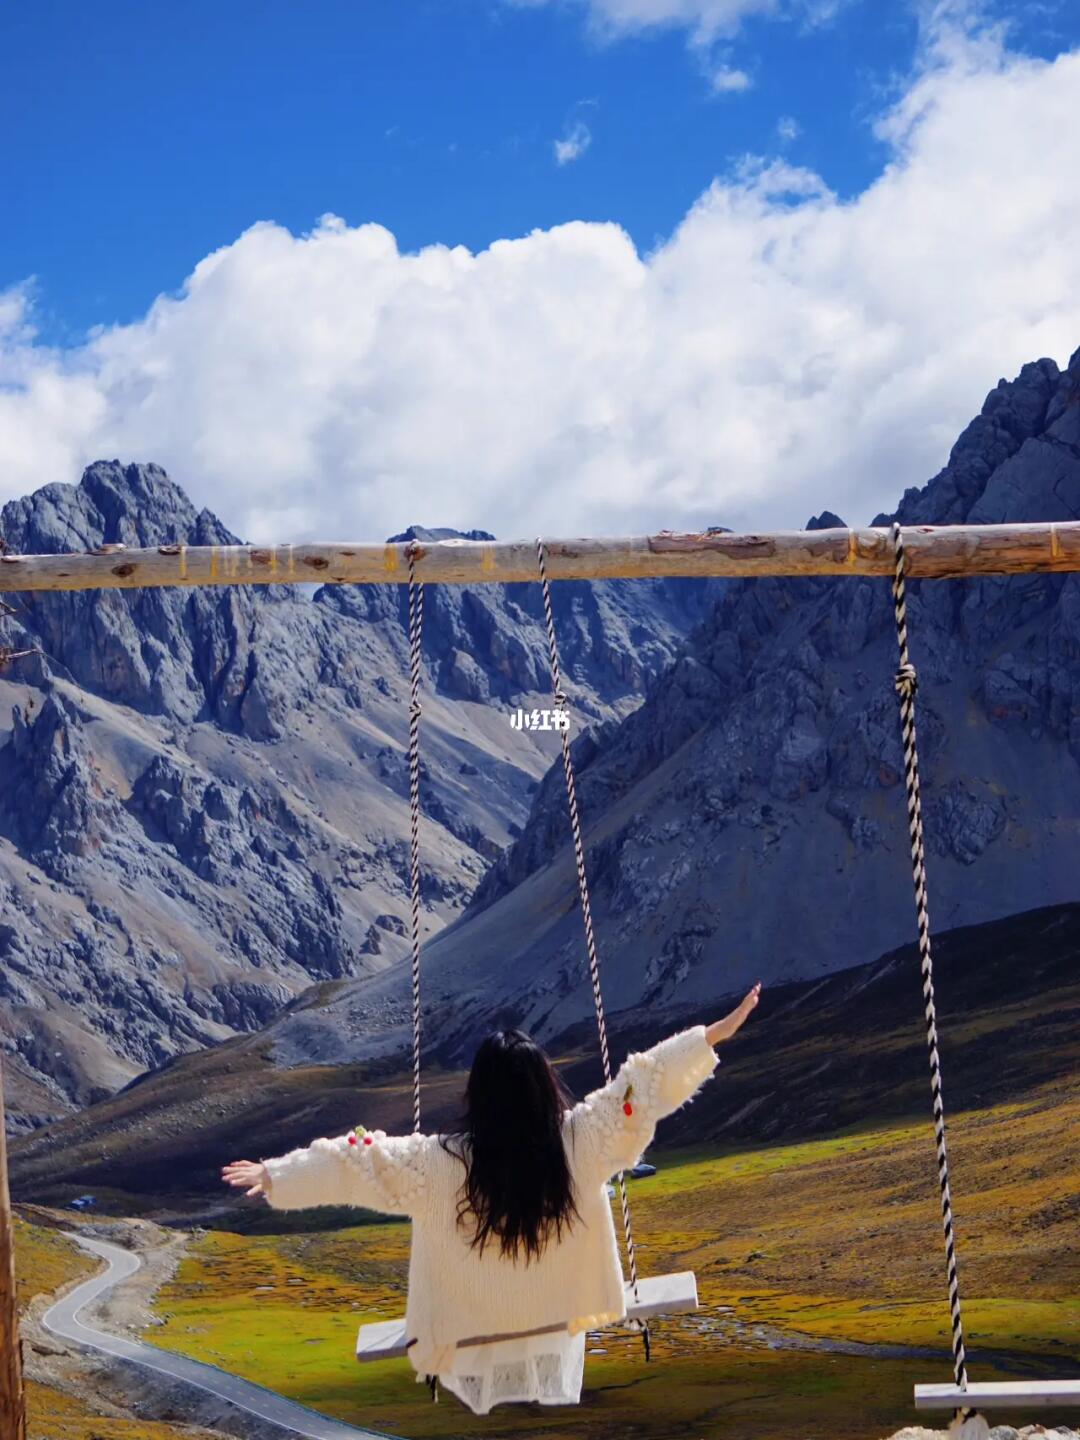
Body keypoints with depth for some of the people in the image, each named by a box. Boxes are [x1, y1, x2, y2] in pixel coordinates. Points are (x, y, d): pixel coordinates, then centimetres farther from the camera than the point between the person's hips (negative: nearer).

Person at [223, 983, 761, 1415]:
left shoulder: (440, 1165, -19)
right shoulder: (577, 1143, -17)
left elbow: (356, 1162, -13)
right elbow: (645, 1086, -12)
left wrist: (274, 1176, -2)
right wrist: (715, 1034, -7)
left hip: (480, 1350, -1)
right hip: (557, 1344, 2)